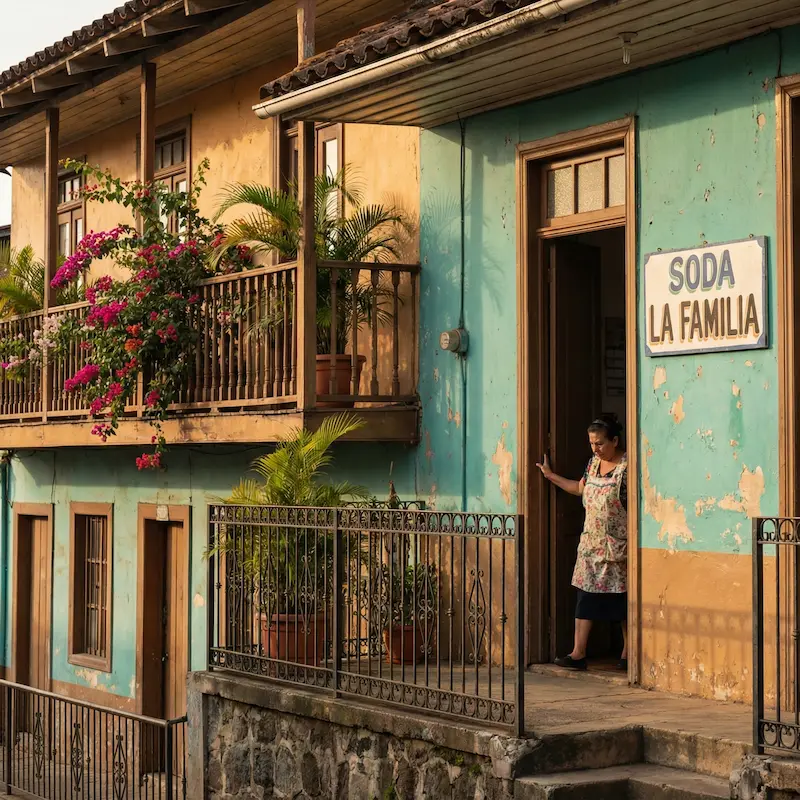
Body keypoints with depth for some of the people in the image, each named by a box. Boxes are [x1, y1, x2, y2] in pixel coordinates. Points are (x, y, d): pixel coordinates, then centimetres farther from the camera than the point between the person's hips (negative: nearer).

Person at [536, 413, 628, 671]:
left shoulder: (627, 467, -14)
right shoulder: (594, 462, 8)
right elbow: (581, 488, 23)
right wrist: (550, 476, 24)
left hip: (618, 545, -7)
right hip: (591, 542, 7)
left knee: (622, 600, 3)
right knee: (585, 595, 2)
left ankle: (627, 654, 14)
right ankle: (578, 654, 3)